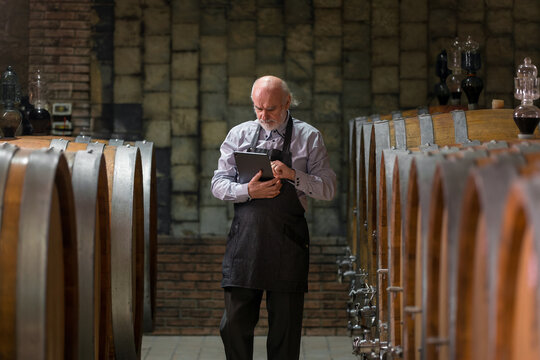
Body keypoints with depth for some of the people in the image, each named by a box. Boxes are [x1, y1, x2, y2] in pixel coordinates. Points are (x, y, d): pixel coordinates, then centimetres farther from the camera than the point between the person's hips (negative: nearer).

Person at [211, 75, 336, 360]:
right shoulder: (239, 134, 10)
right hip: (244, 239, 2)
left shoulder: (308, 137, 3)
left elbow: (327, 189, 0)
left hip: (287, 242, -2)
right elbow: (218, 185, 8)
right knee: (235, 323, 1)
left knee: (285, 325, 3)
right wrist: (248, 191, -12)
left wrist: (293, 175, -16)